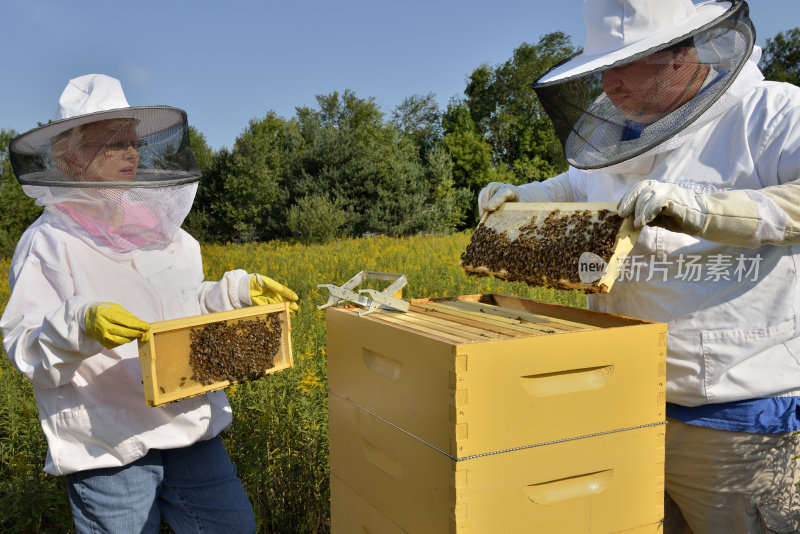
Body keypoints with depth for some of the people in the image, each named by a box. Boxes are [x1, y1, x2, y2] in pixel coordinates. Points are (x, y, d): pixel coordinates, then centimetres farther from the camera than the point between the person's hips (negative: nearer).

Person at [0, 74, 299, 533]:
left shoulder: (160, 229, 10)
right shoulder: (49, 242, -8)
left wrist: (239, 290, 7)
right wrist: (80, 325, -31)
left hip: (191, 429, 6)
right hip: (109, 447, -5)